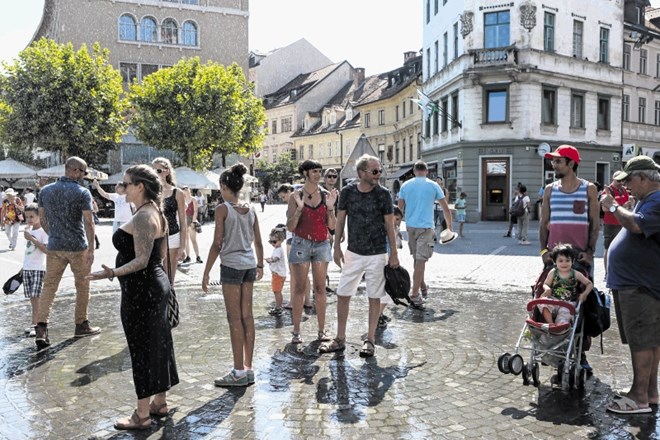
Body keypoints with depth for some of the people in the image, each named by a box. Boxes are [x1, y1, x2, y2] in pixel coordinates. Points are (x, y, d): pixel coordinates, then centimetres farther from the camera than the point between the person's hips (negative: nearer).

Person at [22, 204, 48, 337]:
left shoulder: (43, 231, -10)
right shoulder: (29, 230, 12)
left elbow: (46, 250, -20)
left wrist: (32, 239, -23)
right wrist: (24, 267, 23)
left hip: (39, 268, -7)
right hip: (27, 268, 7)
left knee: (36, 296, -9)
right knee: (32, 297, 8)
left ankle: (34, 324, -7)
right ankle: (36, 323, 15)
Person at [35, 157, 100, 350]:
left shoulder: (45, 191, 5)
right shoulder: (82, 192, -9)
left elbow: (42, 219, 10)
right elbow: (88, 222, -13)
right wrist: (91, 249, -9)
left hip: (54, 247, 4)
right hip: (77, 247, -4)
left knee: (49, 287, 6)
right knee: (82, 286, 11)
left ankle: (41, 328, -6)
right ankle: (81, 325, 20)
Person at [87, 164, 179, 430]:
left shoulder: (142, 217, -19)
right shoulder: (156, 213, 11)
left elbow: (141, 260, -24)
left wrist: (113, 273, -36)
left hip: (140, 290, -10)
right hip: (157, 283, 10)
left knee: (141, 349, 0)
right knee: (158, 344, 16)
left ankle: (142, 415, 11)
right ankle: (160, 403, 29)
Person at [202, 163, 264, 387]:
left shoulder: (223, 209, -9)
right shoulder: (250, 210, 8)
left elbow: (217, 244, -12)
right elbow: (258, 242, 12)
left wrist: (206, 272, -6)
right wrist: (260, 265, 25)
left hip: (231, 265, -6)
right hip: (249, 265, 6)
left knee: (235, 318, -1)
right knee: (247, 316, 10)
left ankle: (239, 372, 3)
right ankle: (248, 369, 17)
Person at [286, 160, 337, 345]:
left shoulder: (326, 194, 4)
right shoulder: (296, 196, -1)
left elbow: (332, 226, 3)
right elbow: (290, 226, -4)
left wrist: (330, 207, -12)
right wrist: (299, 208, -18)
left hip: (321, 245, 2)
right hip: (301, 244, -2)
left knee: (320, 288, 4)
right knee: (300, 289, 1)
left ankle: (321, 330, 12)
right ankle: (296, 331, 8)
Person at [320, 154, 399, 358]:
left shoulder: (383, 194, -7)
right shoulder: (348, 191, -3)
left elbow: (389, 225, -1)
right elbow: (340, 220, 5)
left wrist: (394, 253, -3)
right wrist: (337, 247, 3)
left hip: (377, 254, -2)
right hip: (353, 253, 2)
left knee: (374, 297, 6)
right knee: (342, 295, 5)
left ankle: (370, 340, 19)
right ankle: (340, 339, 19)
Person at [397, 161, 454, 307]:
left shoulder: (405, 185, 6)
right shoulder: (433, 186, 0)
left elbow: (400, 208, 7)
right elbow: (446, 208, 4)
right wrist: (449, 225, 16)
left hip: (410, 227, 4)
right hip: (425, 227, -3)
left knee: (417, 259, 18)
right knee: (421, 261, -5)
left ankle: (423, 288, 29)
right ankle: (415, 295, -8)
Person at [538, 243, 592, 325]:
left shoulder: (576, 274, 3)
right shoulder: (553, 273, 4)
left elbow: (590, 284, 10)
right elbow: (545, 284, 8)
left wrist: (585, 294, -9)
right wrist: (547, 289, -18)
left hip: (569, 302, -1)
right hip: (553, 300, 1)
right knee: (543, 302, -27)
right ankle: (551, 325, -24)